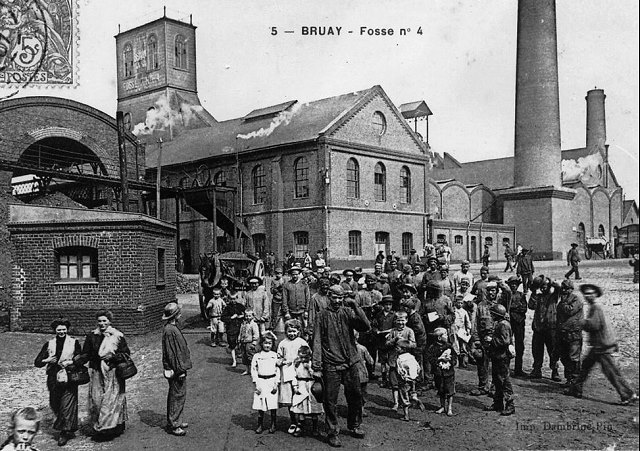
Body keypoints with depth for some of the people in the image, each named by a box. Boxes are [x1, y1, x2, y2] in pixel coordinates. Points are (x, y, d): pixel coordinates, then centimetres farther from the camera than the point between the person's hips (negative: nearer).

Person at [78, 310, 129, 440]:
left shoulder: (118, 336, -2)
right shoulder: (92, 336, 5)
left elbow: (126, 354, 0)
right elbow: (86, 354, 8)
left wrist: (112, 357, -14)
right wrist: (76, 363, -7)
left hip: (113, 375, -3)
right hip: (97, 373, 3)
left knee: (111, 400, -4)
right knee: (96, 400, 2)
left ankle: (106, 428, 4)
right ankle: (97, 426, 14)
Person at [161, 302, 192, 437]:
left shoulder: (172, 328, 10)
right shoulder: (170, 331, -22)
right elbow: (172, 353, -22)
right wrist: (179, 370, -19)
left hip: (178, 368, 10)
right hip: (175, 370, -10)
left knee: (176, 395, 17)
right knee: (177, 395, -2)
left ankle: (175, 421, 28)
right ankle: (173, 425, 6)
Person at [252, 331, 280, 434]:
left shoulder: (275, 356, 3)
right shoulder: (256, 356, 2)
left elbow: (278, 370, 2)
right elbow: (253, 370, 2)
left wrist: (276, 384, -5)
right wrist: (256, 385, -5)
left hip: (272, 382, 0)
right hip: (261, 382, 0)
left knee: (273, 406, 2)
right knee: (260, 406, 4)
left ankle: (273, 425, 17)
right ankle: (260, 425, 17)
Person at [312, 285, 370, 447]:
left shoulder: (348, 312, 4)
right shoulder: (323, 316, -1)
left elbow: (366, 326, -9)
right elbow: (317, 342, -3)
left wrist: (355, 306, -17)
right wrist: (317, 367, -8)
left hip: (350, 363, 2)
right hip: (331, 365, -2)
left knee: (355, 397, 12)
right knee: (330, 401, 2)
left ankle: (354, 426, 32)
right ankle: (333, 432, 16)